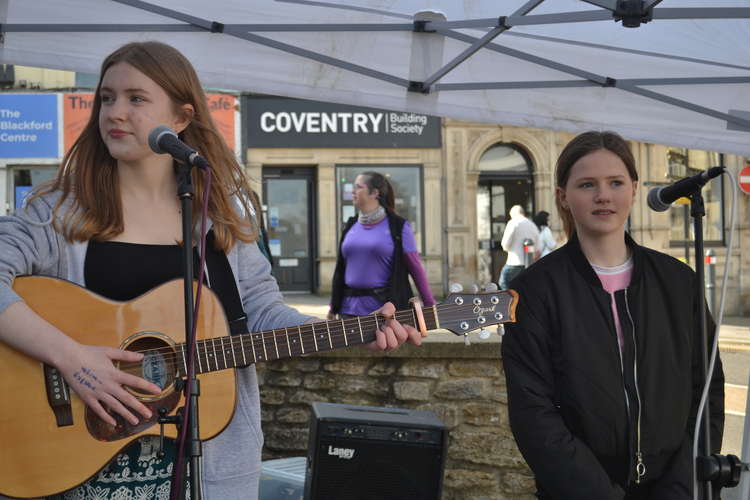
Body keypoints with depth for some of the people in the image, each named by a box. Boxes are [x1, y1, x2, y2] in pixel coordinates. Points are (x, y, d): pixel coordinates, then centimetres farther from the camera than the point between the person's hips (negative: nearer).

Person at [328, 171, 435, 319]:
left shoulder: (397, 226, -3)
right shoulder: (351, 226, 10)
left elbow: (415, 268, -3)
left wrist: (430, 306, -4)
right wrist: (333, 307, 19)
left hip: (385, 310, -4)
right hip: (350, 310, 4)